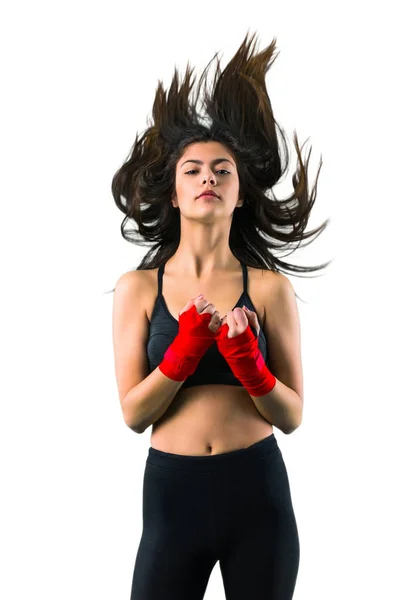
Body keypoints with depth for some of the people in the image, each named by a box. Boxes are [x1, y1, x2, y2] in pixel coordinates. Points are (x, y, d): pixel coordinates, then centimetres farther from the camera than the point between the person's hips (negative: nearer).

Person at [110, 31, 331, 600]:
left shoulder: (270, 288, -1)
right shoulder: (138, 287, 0)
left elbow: (292, 416, -2)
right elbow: (133, 413, -4)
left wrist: (248, 362, -20)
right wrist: (185, 349, -18)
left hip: (259, 491, 1)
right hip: (172, 491, 0)